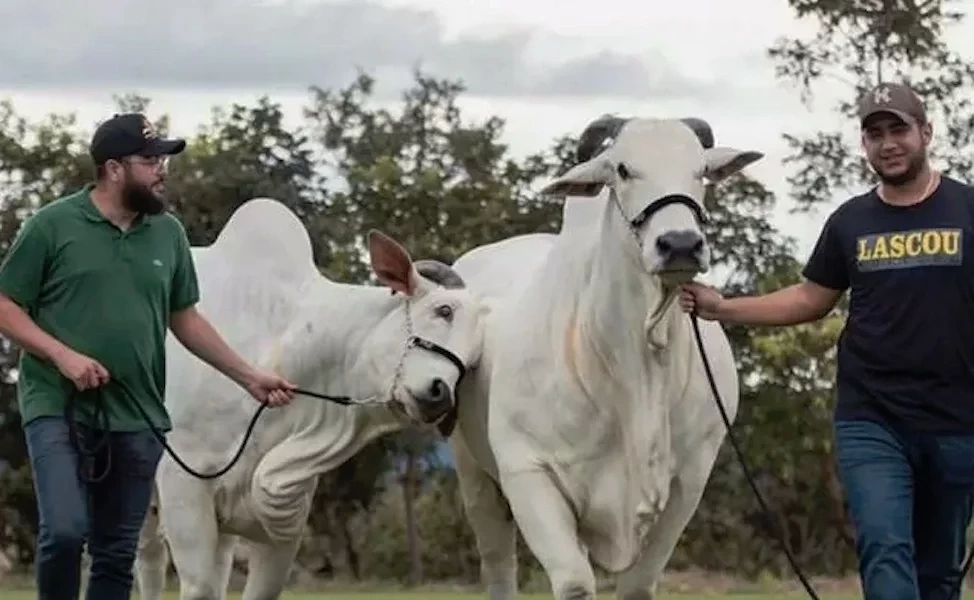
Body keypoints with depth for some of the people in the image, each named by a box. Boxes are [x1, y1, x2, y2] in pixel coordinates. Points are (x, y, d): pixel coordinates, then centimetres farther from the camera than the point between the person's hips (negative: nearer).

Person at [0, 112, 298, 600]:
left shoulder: (168, 233, 8)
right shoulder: (52, 225, -3)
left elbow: (185, 320, 16)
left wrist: (249, 377, 12)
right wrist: (62, 355, -15)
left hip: (136, 418, 4)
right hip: (58, 409, -4)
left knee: (118, 553, 6)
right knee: (65, 530, -19)